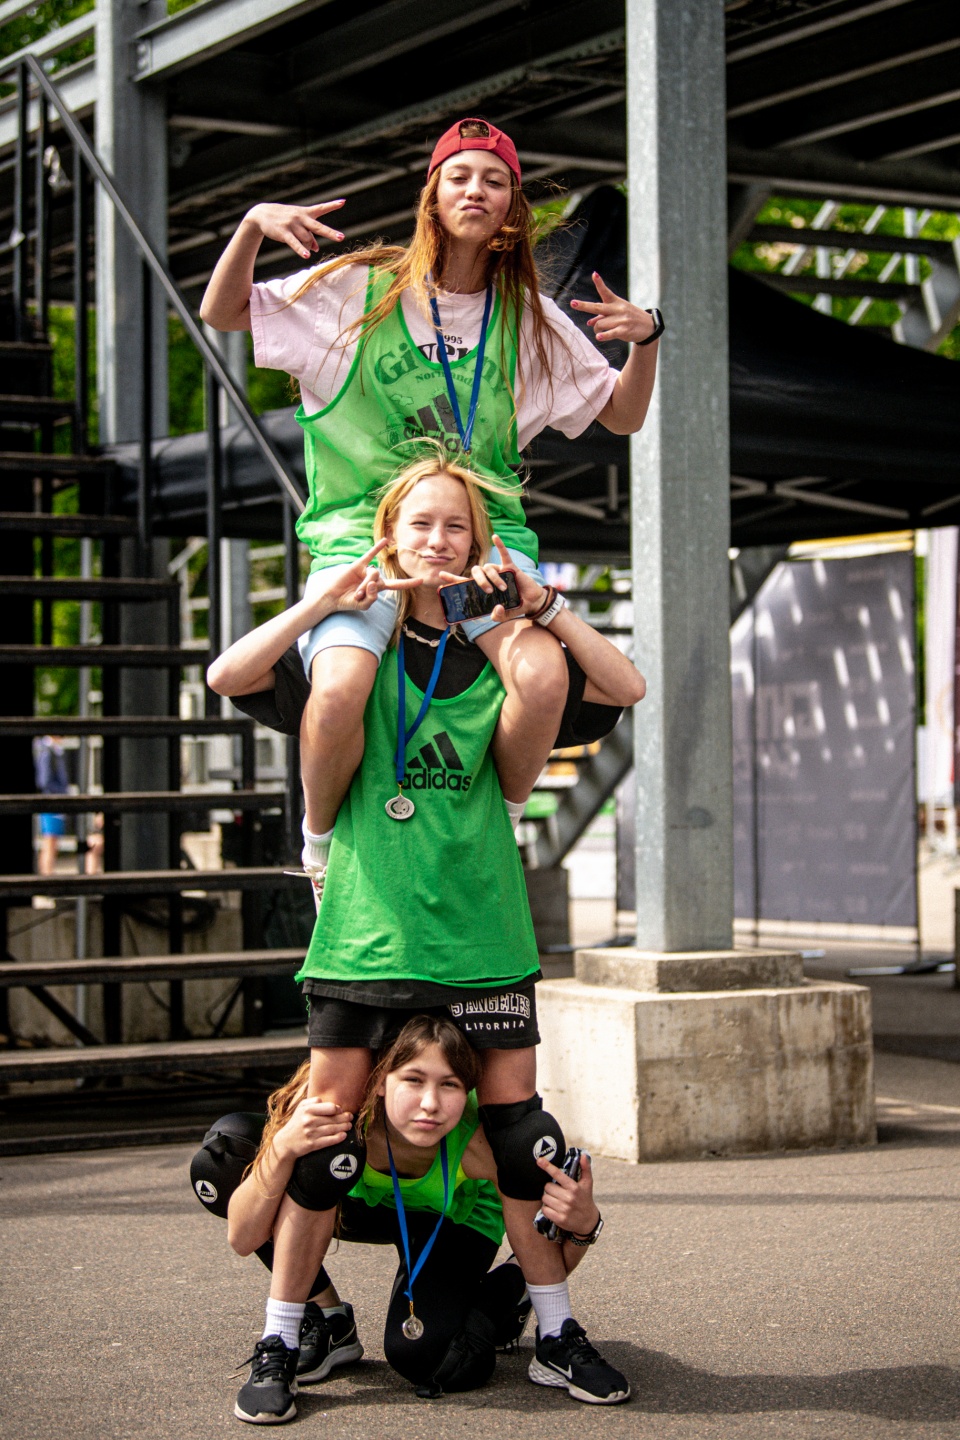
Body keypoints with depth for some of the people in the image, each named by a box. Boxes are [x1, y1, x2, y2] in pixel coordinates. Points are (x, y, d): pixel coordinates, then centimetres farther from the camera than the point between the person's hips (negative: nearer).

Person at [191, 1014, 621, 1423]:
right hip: (365, 1204, 2)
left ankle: (503, 1291, 6)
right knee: (227, 1148, -24)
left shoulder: (480, 1142, -37)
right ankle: (328, 1322, -5)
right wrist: (282, 1149, -50)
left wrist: (581, 1226, -48)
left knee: (419, 1354, -29)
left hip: (456, 1220, -2)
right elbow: (242, 1238, -33)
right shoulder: (340, 1112, -38)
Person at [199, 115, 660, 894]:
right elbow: (221, 314, 9)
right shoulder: (359, 291, 7)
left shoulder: (531, 319, 13)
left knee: (543, 676, -30)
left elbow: (623, 415, 18)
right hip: (362, 531, -2)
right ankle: (322, 841, -1)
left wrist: (646, 339, -1)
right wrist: (253, 225, -7)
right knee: (340, 690, -33)